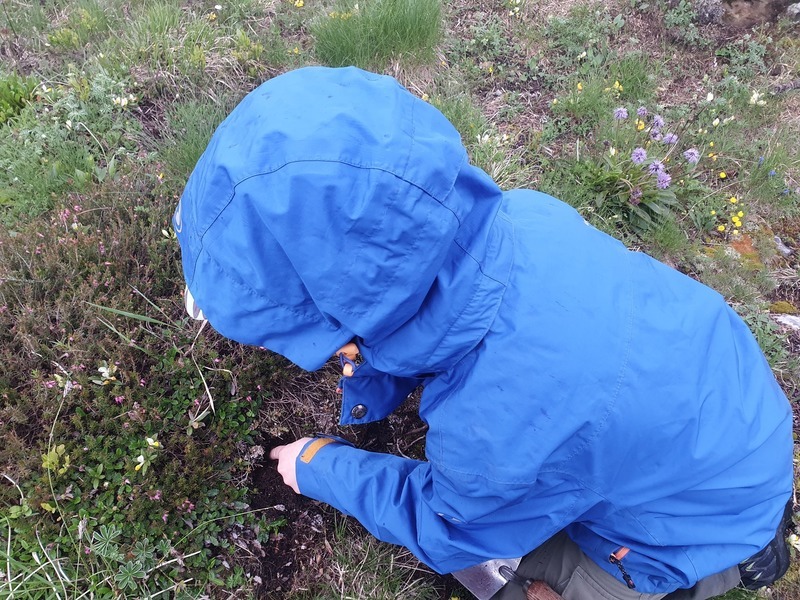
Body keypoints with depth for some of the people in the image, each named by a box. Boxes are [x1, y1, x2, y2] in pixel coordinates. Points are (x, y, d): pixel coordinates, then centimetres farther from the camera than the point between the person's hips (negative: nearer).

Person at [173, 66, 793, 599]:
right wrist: (370, 393, -3)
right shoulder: (510, 216, -24)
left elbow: (440, 530, -16)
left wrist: (321, 467, -5)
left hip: (713, 514, -5)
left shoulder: (499, 431, -42)